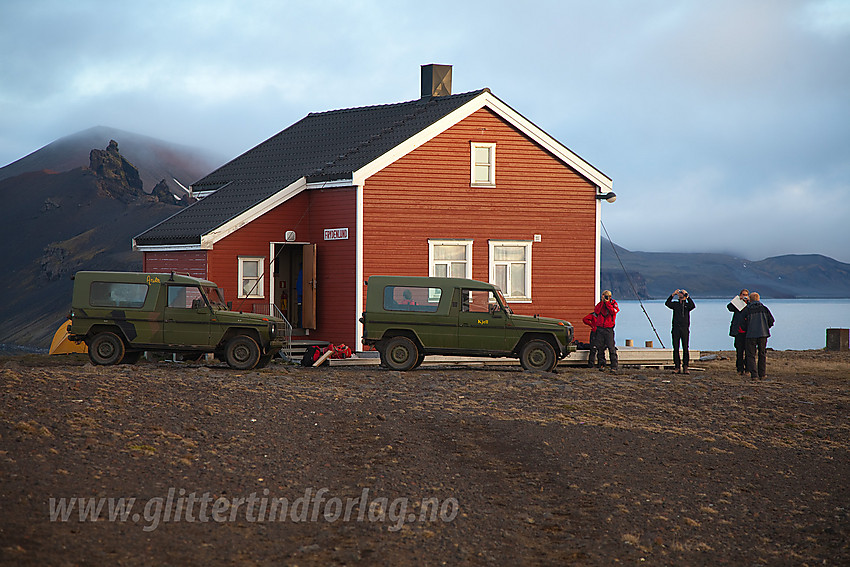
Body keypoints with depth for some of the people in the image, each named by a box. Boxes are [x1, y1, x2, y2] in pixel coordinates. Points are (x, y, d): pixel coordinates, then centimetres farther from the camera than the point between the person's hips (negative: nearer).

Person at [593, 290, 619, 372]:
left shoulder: (613, 303, 5)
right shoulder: (600, 304, 13)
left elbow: (614, 311, -15)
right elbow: (596, 311, -6)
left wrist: (607, 302, -12)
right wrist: (602, 302, -8)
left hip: (609, 329, -3)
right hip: (600, 328, 3)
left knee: (611, 348, -9)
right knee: (600, 347, 2)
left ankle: (614, 366, -8)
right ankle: (601, 365, 11)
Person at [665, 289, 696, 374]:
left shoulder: (687, 305, 9)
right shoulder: (675, 304, 13)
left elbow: (693, 306, -12)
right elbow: (667, 303, -3)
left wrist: (687, 296, -14)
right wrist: (673, 295, -10)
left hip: (685, 329, -1)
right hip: (676, 329, 1)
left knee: (685, 348, -5)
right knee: (675, 348, -1)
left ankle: (685, 367, -2)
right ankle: (677, 366, 3)